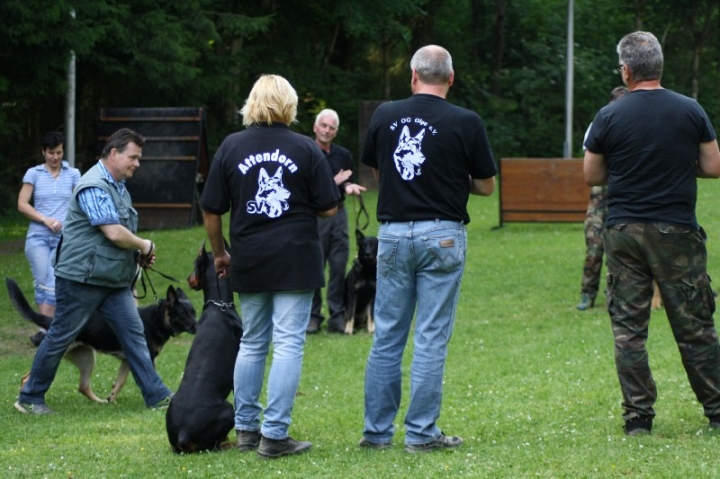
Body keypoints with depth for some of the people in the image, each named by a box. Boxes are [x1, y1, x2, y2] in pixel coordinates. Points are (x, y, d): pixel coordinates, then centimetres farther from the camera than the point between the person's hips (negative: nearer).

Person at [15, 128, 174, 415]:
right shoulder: (94, 187, -18)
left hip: (115, 280, 9)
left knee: (134, 334, 3)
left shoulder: (117, 186, 15)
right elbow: (114, 233, -24)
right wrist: (145, 245, -8)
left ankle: (157, 396, 3)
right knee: (60, 337, 1)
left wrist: (140, 252, 6)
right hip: (82, 279, -9)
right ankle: (30, 398, 13)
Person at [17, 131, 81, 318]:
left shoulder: (73, 174, 7)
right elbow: (22, 204, 2)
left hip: (64, 238, 0)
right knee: (42, 283, -5)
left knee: (54, 285, -11)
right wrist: (45, 220, -11)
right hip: (38, 237, 0)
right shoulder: (34, 173, 6)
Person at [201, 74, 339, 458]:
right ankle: (274, 435, -6)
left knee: (251, 344, 15)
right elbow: (329, 208, -1)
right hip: (296, 260, -3)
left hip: (249, 261, 3)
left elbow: (211, 210, 4)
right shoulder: (306, 149, -3)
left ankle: (246, 428, 19)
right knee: (288, 346, -2)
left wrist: (219, 253, 18)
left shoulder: (231, 147, 2)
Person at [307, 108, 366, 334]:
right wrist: (333, 182, -17)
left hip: (338, 213, 4)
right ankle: (313, 316, 9)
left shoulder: (343, 155, 8)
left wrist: (349, 186, -5)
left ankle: (337, 316, 9)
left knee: (339, 266, 4)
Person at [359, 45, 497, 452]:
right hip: (441, 235, -3)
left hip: (393, 232, 3)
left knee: (387, 338, 9)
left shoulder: (384, 116, 3)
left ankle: (377, 430, 13)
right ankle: (421, 432, 2)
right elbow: (486, 186, 1)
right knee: (431, 339, 1)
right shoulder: (466, 123, -7)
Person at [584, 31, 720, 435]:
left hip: (624, 232, 0)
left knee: (628, 327, 4)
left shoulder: (609, 117, -3)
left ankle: (638, 417, 2)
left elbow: (592, 176, 6)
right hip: (677, 232, 0)